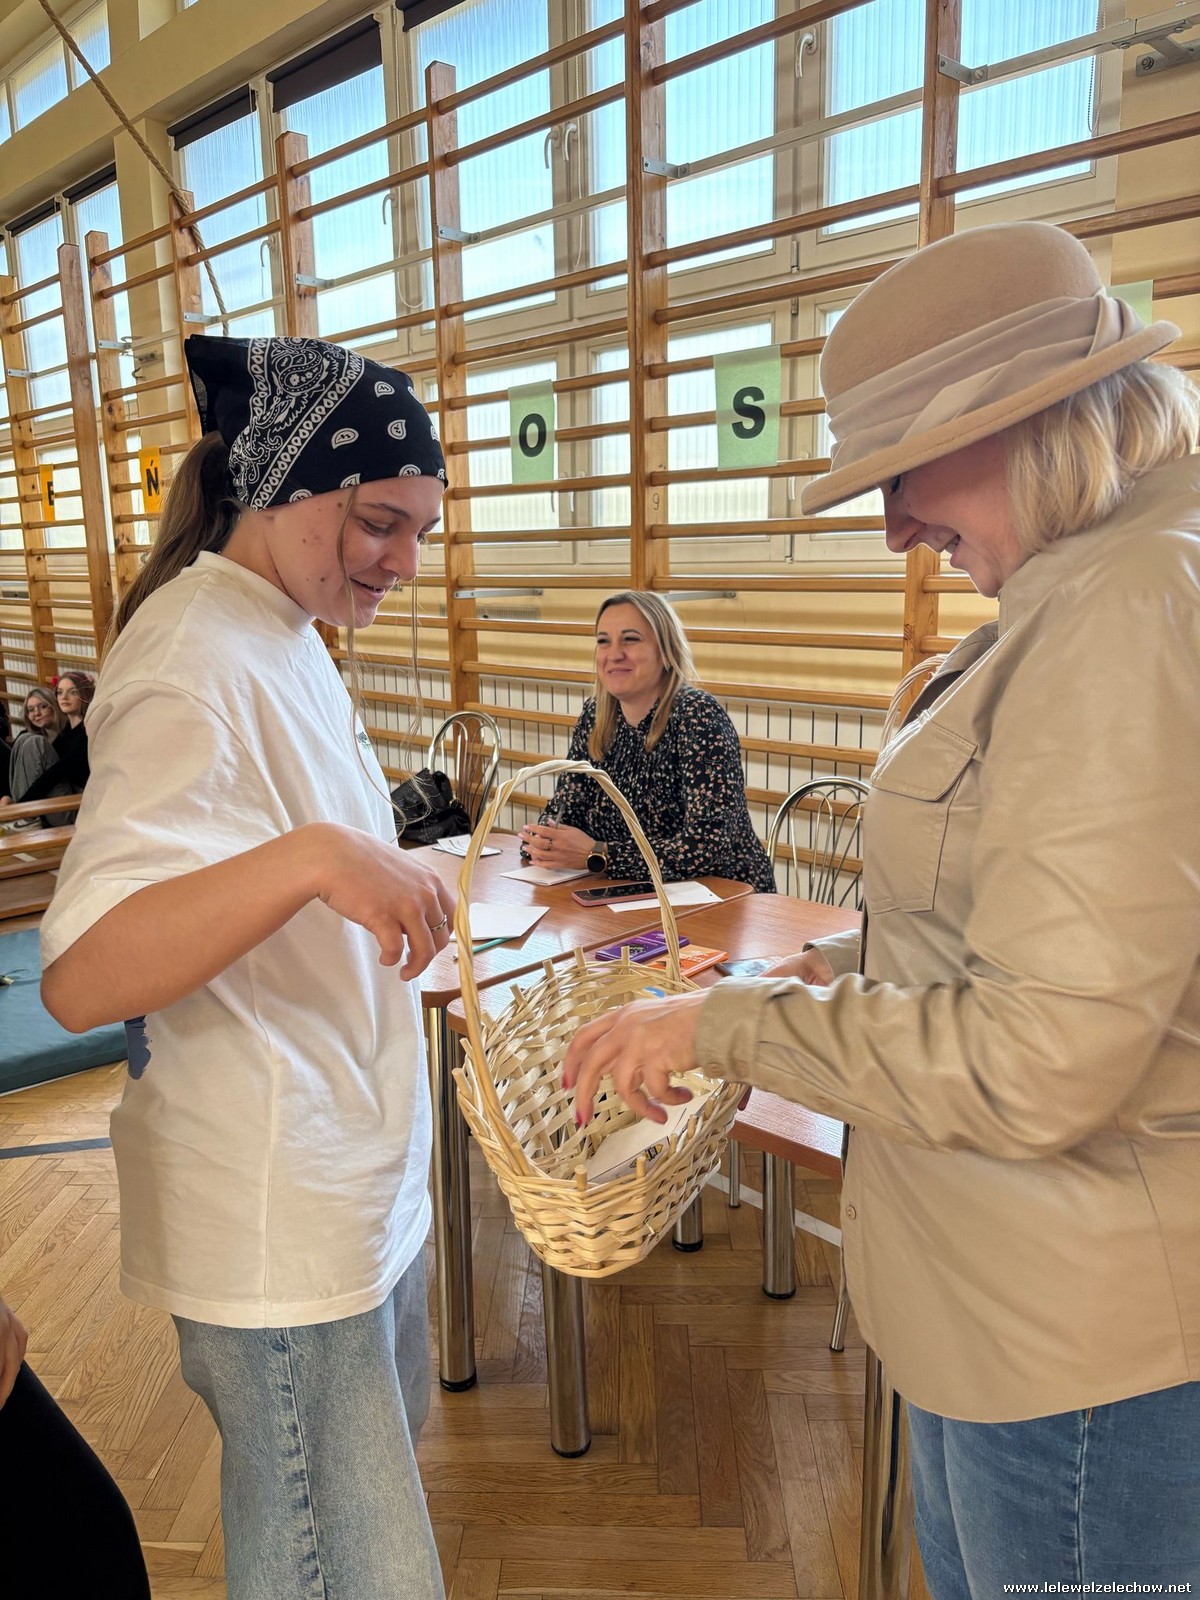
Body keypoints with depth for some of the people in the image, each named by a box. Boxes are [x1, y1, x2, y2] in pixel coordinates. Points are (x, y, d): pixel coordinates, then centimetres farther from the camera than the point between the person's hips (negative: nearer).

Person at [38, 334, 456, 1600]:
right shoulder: (193, 664, -22)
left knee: (386, 1464, 27)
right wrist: (309, 857, -41)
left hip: (361, 1181, 9)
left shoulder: (283, 631, 8)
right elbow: (78, 979, -29)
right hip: (277, 1219, -9)